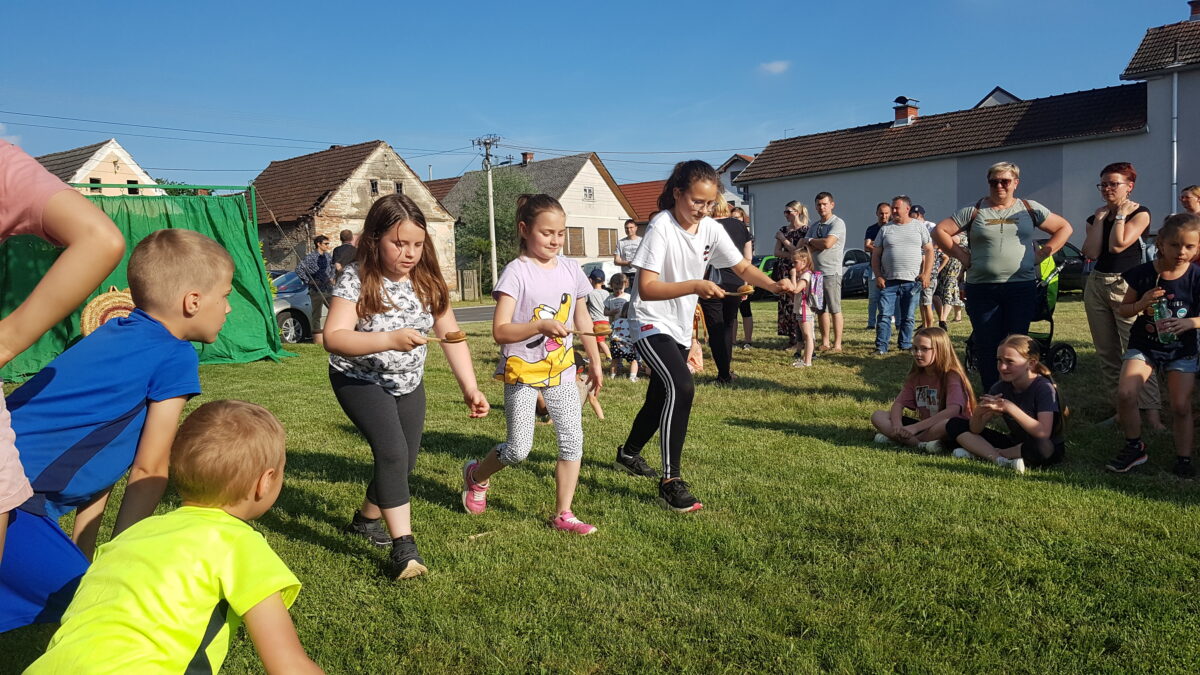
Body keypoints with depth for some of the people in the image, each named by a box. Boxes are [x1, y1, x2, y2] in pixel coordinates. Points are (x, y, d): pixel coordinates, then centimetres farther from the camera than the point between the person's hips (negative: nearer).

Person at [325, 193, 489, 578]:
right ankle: (403, 546, -15)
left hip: (408, 383, 6)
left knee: (406, 461, 12)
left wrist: (470, 387, -13)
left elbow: (451, 336, -6)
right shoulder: (357, 280, -21)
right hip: (360, 380, -5)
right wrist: (389, 339, -45)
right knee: (392, 452, -23)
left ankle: (366, 520, 39)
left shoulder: (427, 281, -8)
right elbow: (334, 339, -31)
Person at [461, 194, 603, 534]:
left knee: (572, 439, 2)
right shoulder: (517, 271, -13)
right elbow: (500, 331, -20)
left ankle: (563, 515, 14)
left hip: (561, 369, 5)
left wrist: (595, 362, 17)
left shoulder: (570, 268, 4)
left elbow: (581, 318, 15)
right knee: (519, 449, -3)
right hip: (523, 371, -5)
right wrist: (541, 325, -33)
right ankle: (476, 474, 29)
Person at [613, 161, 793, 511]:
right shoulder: (661, 227, -21)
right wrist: (695, 286, -39)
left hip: (681, 327, 8)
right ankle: (671, 481, -18)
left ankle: (628, 454, 44)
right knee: (681, 388, -26)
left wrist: (774, 285, -15)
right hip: (652, 324, -8)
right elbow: (646, 288, -28)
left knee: (660, 398, 19)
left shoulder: (711, 229, -2)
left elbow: (743, 268, 4)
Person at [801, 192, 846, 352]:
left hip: (831, 272, -7)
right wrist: (818, 244, -11)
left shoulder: (837, 223, -6)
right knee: (821, 309, 9)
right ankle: (825, 343, 15)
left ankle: (837, 344, -2)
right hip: (816, 271, 7)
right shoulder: (814, 226, 18)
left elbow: (827, 243, -20)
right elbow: (806, 247, 7)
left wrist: (810, 241, -2)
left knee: (835, 309, -4)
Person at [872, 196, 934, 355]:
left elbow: (929, 251, 6)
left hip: (912, 281, 0)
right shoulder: (885, 229, 9)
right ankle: (881, 347, -5)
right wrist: (878, 276, -3)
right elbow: (876, 255, 8)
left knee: (908, 317, 6)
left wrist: (926, 274, -5)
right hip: (889, 281, 0)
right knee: (884, 315, -6)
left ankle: (905, 344, 16)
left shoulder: (919, 227, 8)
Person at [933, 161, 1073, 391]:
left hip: (1022, 288, 0)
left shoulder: (1030, 209, 9)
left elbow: (1064, 228, 16)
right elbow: (940, 231, 6)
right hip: (981, 289, 0)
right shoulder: (974, 211, 5)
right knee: (986, 346, 2)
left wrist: (1043, 253, 5)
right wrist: (961, 255, 1)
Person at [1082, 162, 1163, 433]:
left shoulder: (1140, 214, -3)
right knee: (1107, 353, 7)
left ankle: (1151, 412, -14)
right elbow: (1091, 252, -5)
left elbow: (1117, 246, -17)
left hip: (1126, 286, -6)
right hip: (1096, 286, 6)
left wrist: (1120, 215, -7)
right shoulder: (1097, 216, 10)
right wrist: (1100, 218, -2)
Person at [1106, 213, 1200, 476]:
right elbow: (1123, 309, 2)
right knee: (1125, 393, -18)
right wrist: (1141, 304, -19)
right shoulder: (1143, 273, -8)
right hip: (1143, 346, 0)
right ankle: (1134, 447, 4)